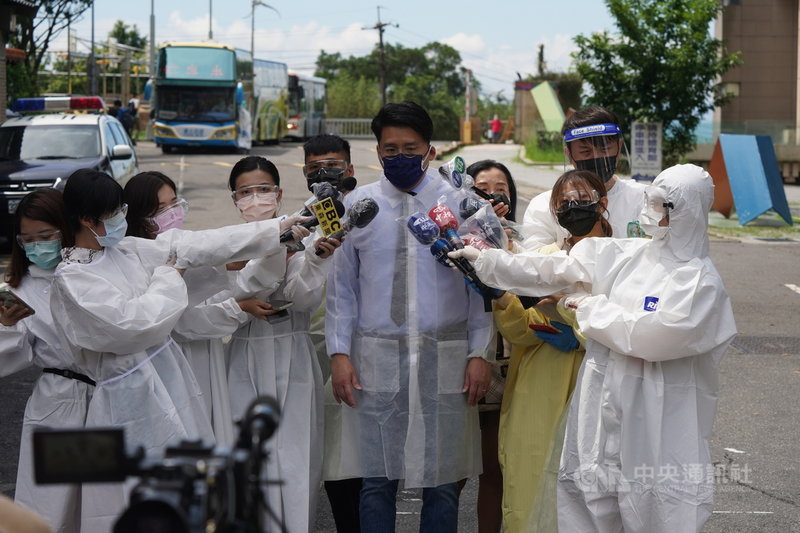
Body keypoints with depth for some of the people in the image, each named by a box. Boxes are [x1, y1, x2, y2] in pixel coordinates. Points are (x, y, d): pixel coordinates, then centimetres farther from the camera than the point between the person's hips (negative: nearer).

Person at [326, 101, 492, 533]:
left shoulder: (459, 202, 3)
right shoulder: (357, 204, 7)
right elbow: (342, 285, 9)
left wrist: (479, 353, -2)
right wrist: (339, 352, 2)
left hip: (445, 359, -1)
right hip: (376, 359, 1)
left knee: (441, 483, 5)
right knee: (376, 482, 4)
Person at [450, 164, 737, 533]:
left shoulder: (700, 281, -9)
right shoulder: (623, 256, 9)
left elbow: (652, 334, -18)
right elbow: (552, 271, 10)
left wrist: (592, 307, -7)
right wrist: (485, 259, 7)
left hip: (655, 417, -5)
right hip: (603, 405, 6)